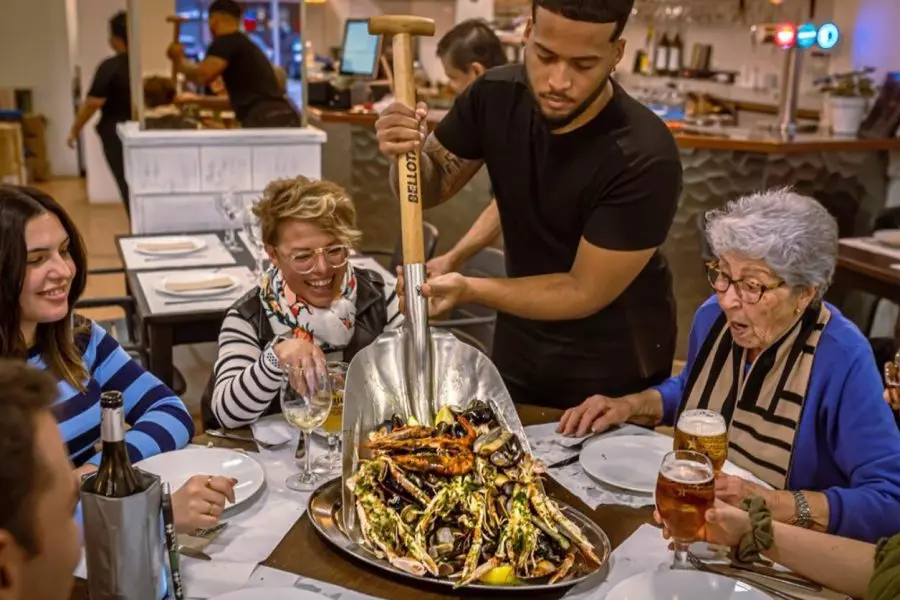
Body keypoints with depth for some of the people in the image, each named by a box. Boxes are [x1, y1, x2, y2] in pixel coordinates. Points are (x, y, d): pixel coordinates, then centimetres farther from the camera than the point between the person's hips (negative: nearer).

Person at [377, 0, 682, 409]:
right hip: (519, 345, 5)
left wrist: (468, 290, -34)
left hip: (613, 365, -4)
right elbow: (430, 187, -3)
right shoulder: (496, 95, -15)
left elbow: (585, 292, -23)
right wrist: (406, 155, -25)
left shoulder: (645, 158, -29)